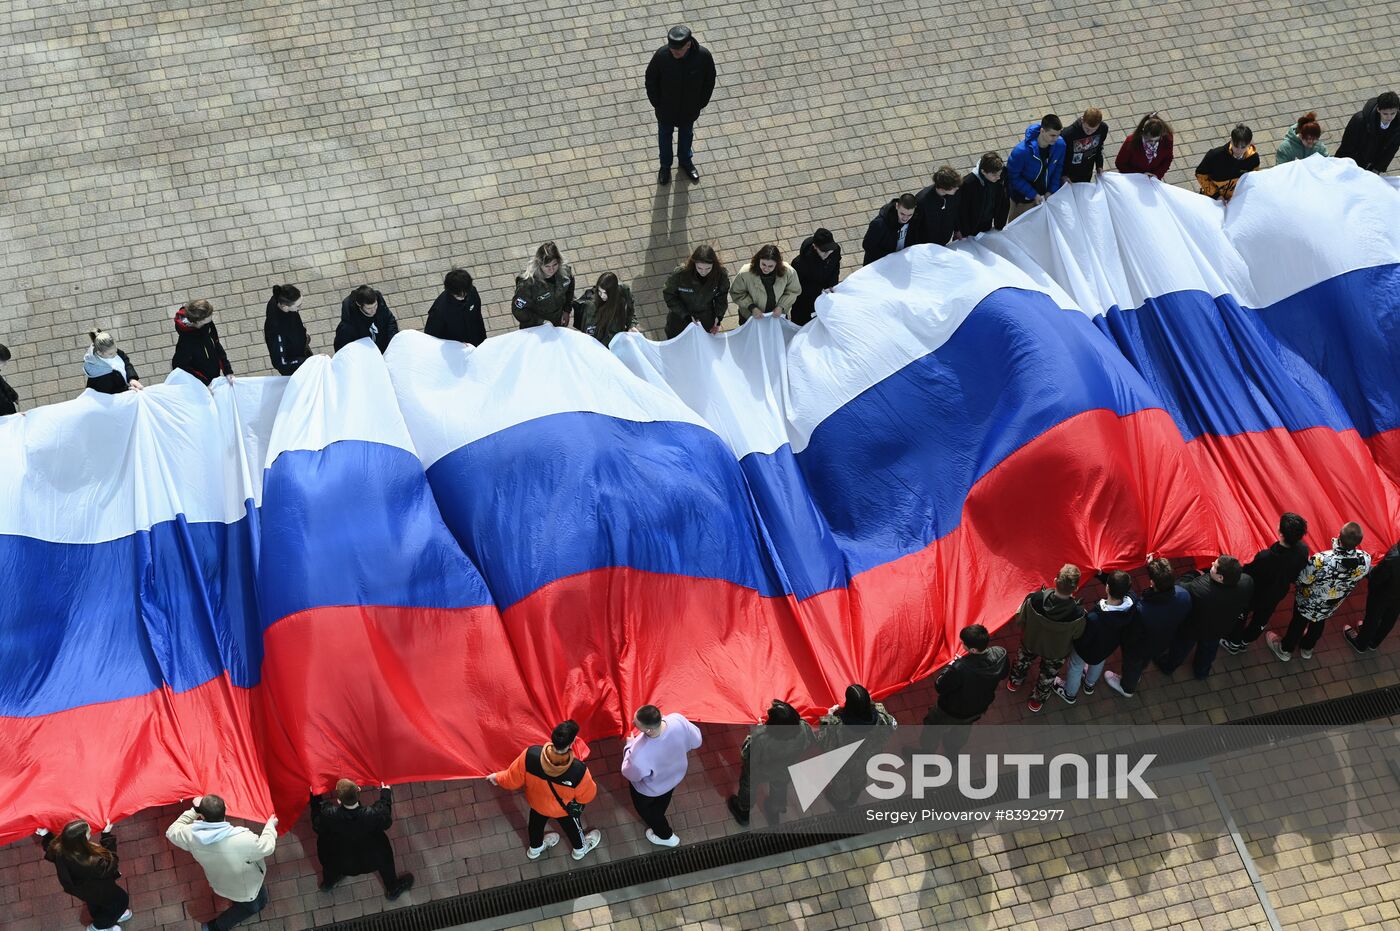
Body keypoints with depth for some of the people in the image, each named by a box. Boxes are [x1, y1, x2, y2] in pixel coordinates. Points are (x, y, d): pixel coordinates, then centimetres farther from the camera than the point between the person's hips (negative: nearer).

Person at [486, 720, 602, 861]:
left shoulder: (530, 755, -41)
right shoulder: (578, 770, -45)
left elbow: (512, 780, -22)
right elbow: (587, 796, -23)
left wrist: (497, 777, 1)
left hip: (537, 802, 2)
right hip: (564, 810, -2)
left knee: (537, 823, 36)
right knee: (572, 827, 33)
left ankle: (535, 849, 65)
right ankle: (580, 849, 64)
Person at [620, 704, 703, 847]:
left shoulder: (640, 756, -49)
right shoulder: (678, 720, -40)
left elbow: (631, 775, -23)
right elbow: (696, 742, -16)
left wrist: (629, 745, -9)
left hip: (650, 788, -4)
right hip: (676, 773, 4)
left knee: (644, 807, 33)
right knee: (663, 801, 38)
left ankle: (665, 836, 58)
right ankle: (657, 819, 70)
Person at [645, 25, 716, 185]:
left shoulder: (703, 56, -29)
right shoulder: (661, 55, -32)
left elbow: (709, 81, -9)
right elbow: (651, 80, -13)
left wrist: (701, 103, -4)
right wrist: (656, 103, -7)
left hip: (690, 110, 1)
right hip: (666, 109, -1)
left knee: (686, 134, 29)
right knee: (665, 135, 25)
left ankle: (686, 161, 57)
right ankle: (665, 166, 52)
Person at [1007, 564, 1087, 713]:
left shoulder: (1033, 599, -40)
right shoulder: (1078, 615, -41)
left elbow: (1019, 622, -20)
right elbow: (1076, 636, -17)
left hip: (1030, 643, 1)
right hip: (1056, 652, -1)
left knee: (1022, 661, 37)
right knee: (1047, 677, 32)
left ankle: (1014, 683, 65)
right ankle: (1036, 701, 58)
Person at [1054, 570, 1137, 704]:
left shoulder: (1094, 618, -49)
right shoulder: (1131, 602, -37)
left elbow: (1081, 640, -29)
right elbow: (1122, 587, -12)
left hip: (1088, 650, -4)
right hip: (1110, 647, 4)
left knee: (1076, 667, 30)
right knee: (1099, 663, 38)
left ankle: (1070, 694, 58)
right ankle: (1090, 685, 68)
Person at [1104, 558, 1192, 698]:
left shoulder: (1141, 610, -48)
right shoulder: (1184, 595, -34)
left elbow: (1131, 635, -28)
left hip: (1140, 648, -4)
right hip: (1164, 643, 4)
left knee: (1132, 665, 31)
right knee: (1146, 660, 38)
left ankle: (1127, 688, 62)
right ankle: (1137, 676, 69)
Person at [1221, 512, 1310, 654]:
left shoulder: (1265, 558, -47)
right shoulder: (1303, 550, -31)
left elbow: (1248, 575, -27)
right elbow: (1296, 574, -10)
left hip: (1256, 595, -4)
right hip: (1277, 594, 4)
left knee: (1241, 617, 28)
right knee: (1262, 619, 32)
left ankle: (1233, 644, 51)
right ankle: (1245, 642, 57)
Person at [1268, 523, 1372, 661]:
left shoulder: (1322, 560, -47)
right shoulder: (1366, 560, -33)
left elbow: (1303, 579, -27)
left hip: (1310, 602, -3)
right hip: (1333, 604, 3)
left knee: (1298, 623, 28)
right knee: (1318, 623, 34)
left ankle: (1285, 649, 54)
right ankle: (1307, 648, 61)